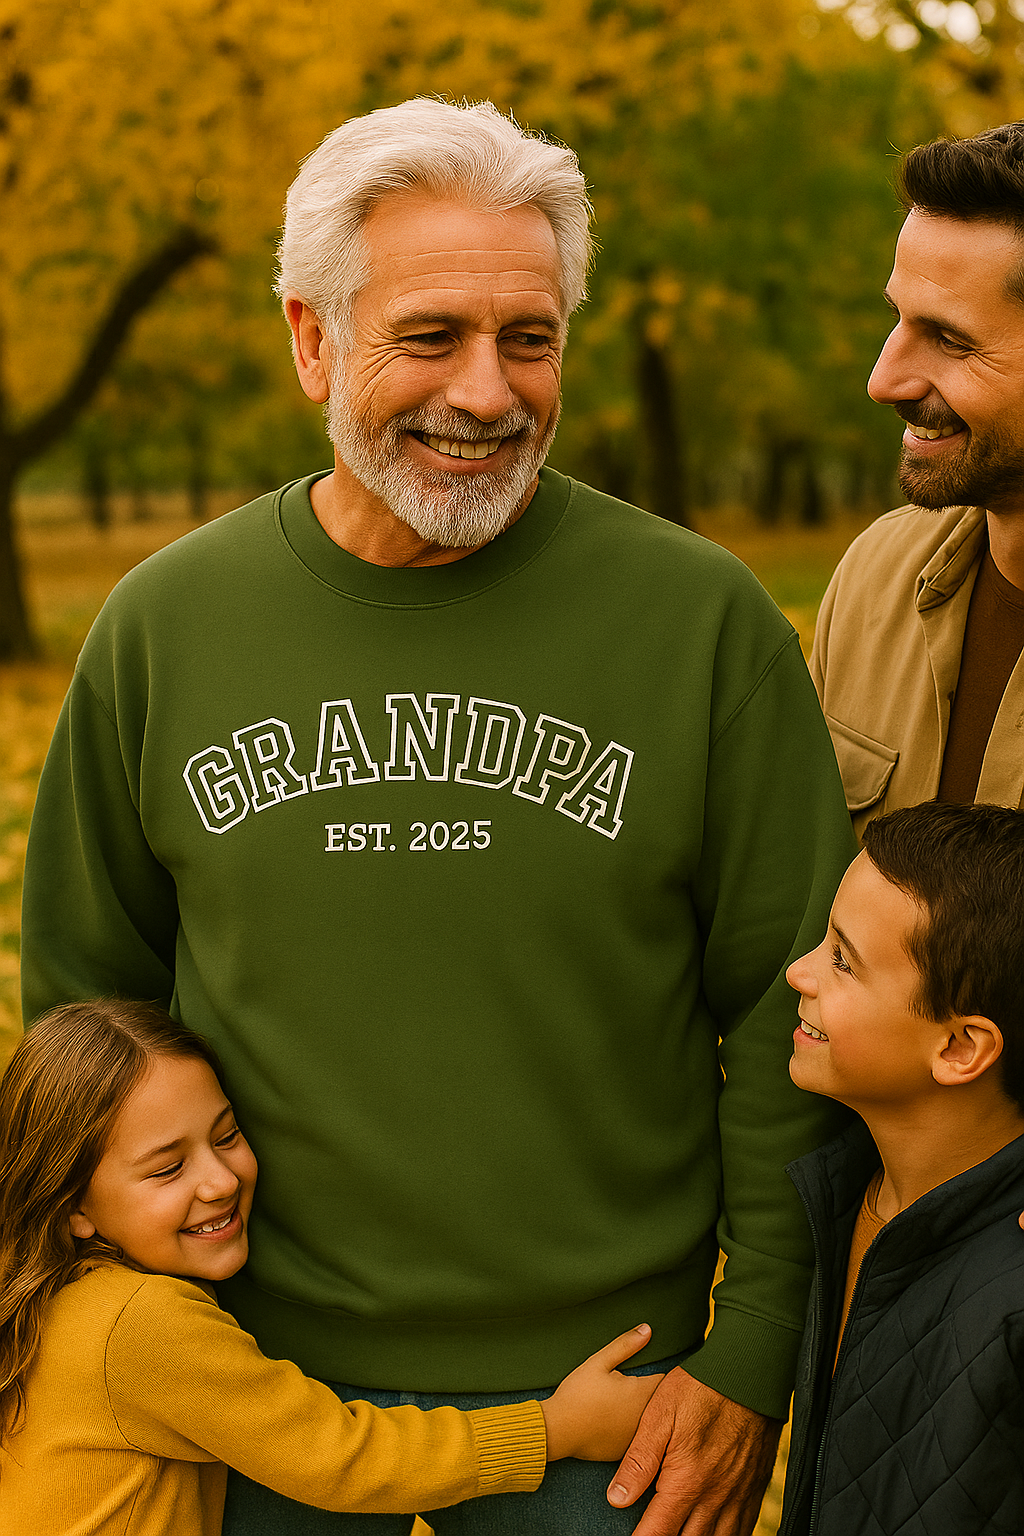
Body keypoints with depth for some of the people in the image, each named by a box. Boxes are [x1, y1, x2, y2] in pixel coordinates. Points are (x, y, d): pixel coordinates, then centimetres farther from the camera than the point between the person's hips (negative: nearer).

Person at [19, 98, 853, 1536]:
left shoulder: (704, 620, -10)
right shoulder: (164, 625, -4)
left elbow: (792, 1018, -5)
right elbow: (88, 988, 7)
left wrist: (755, 1360, -6)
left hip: (593, 1380, -1)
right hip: (255, 1365, 2)